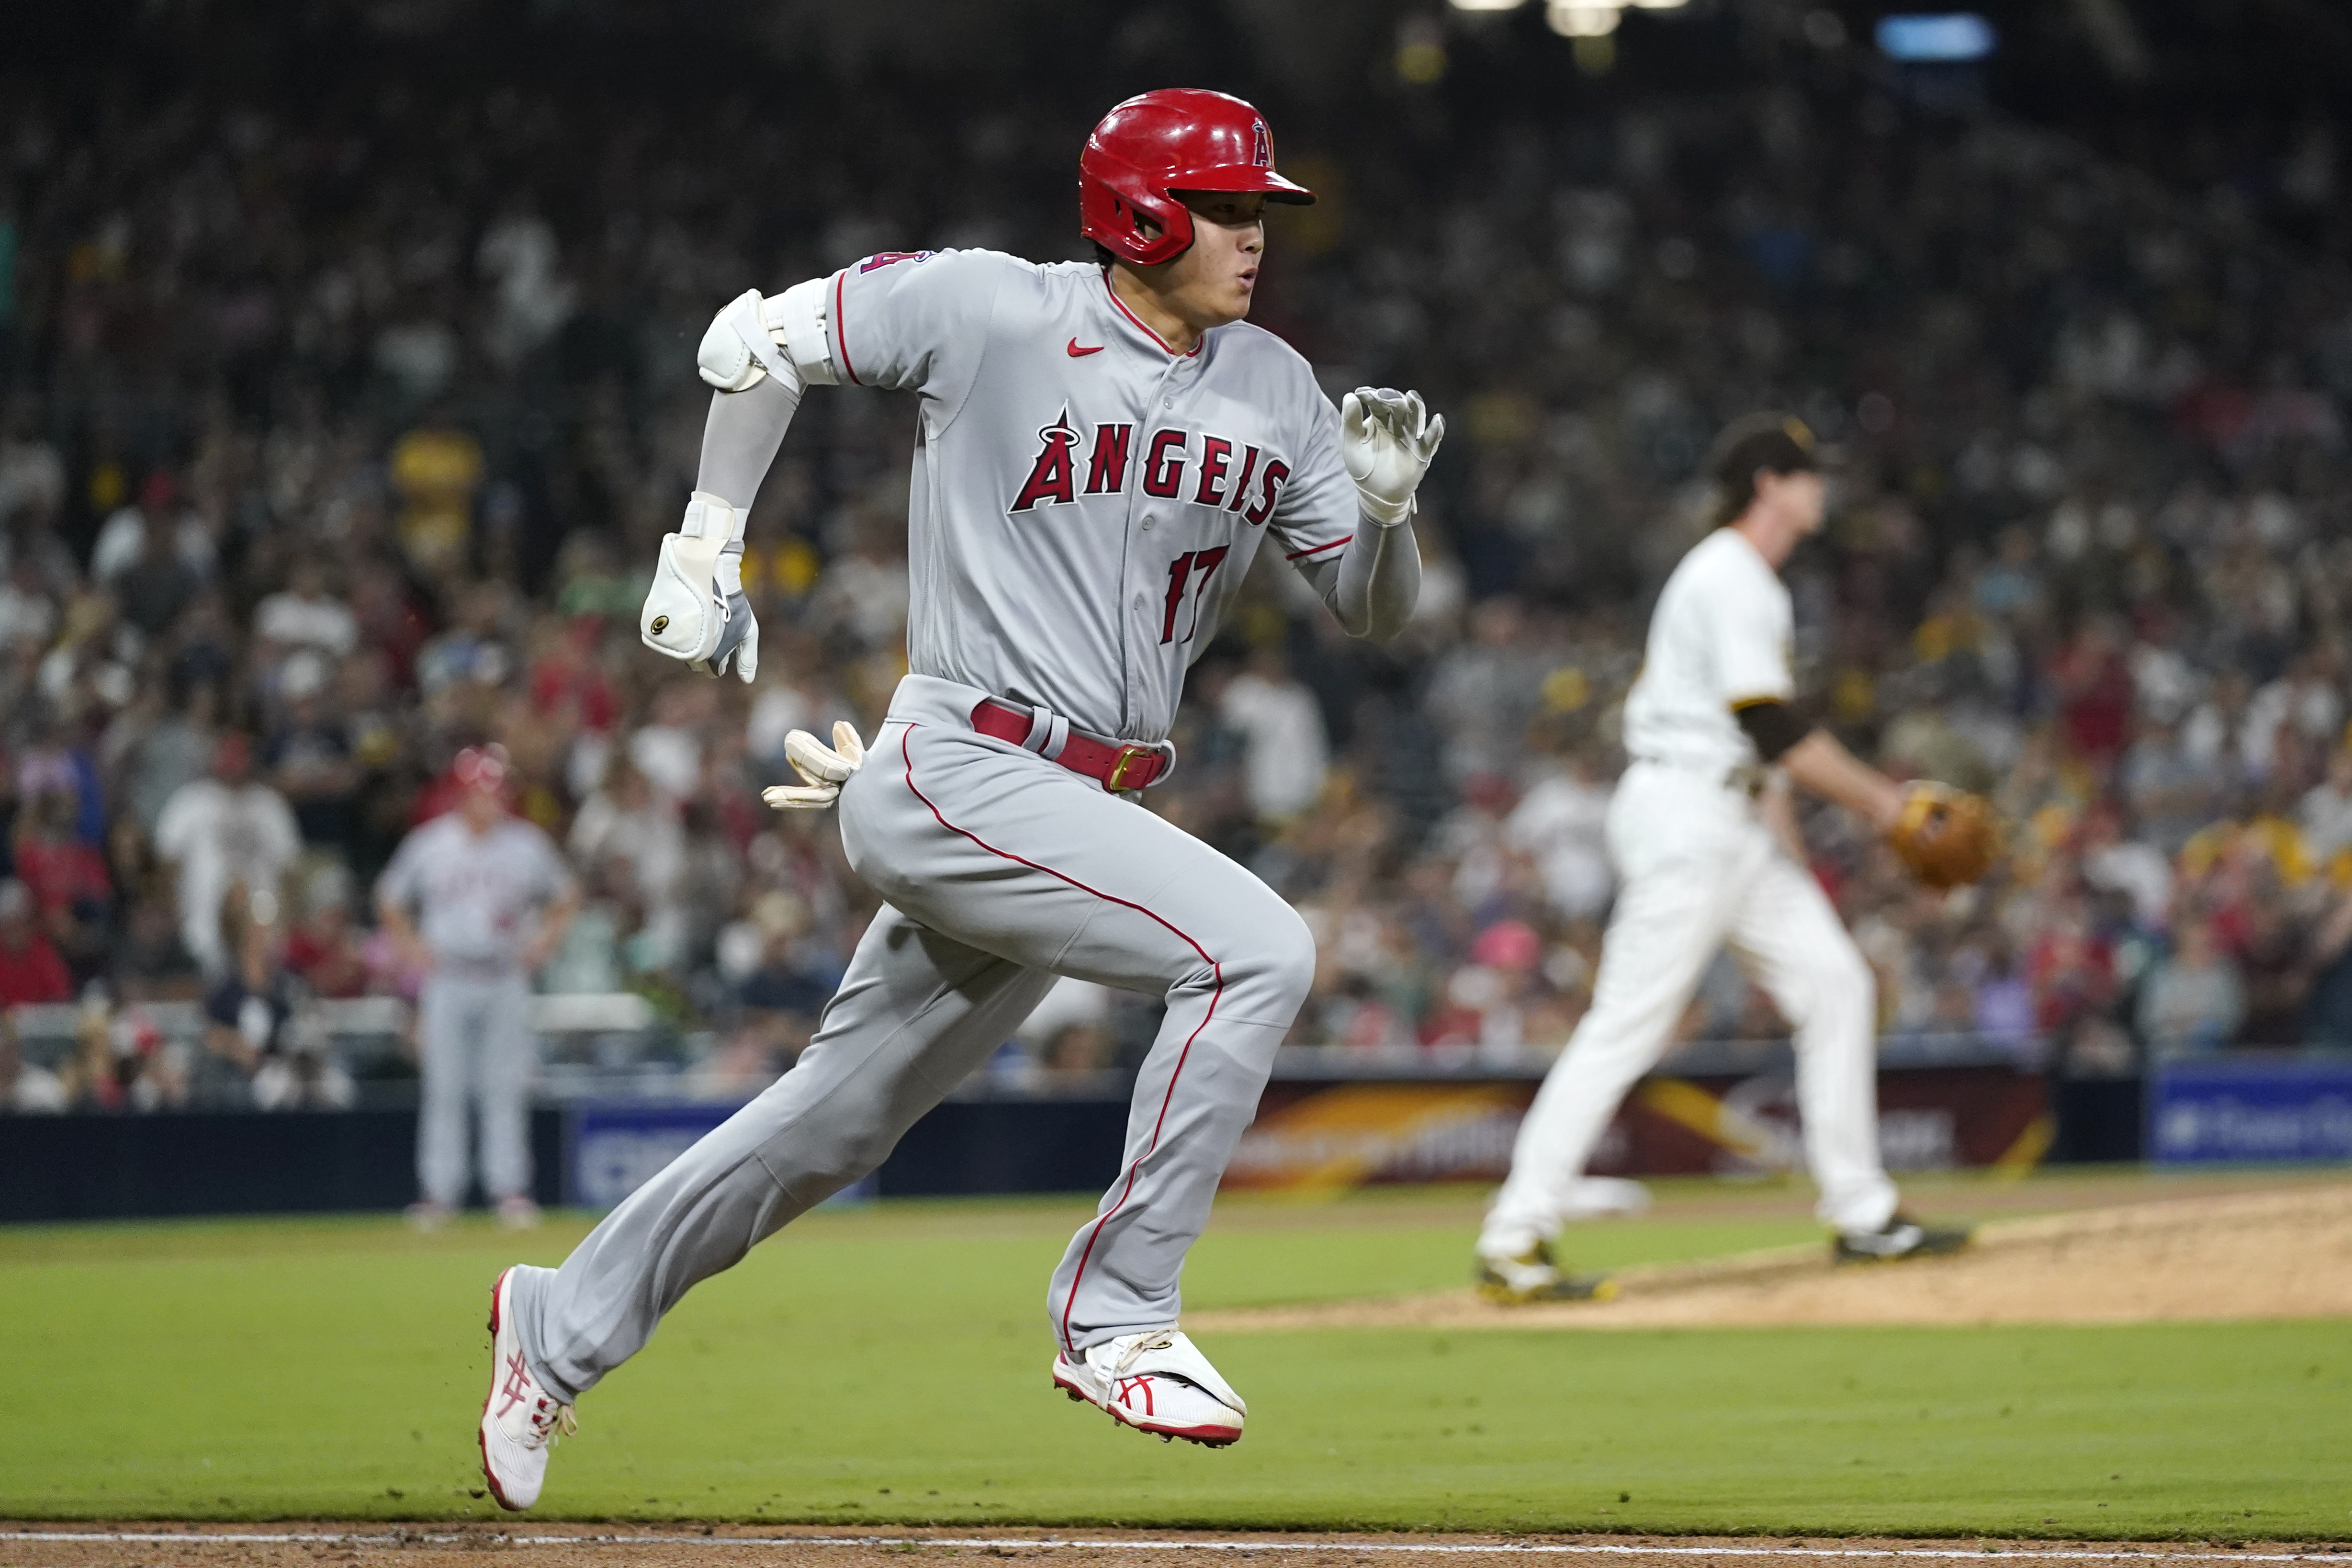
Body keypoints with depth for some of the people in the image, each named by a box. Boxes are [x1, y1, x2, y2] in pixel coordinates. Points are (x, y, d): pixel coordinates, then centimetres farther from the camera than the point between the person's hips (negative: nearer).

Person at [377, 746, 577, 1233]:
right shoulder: (428, 845, 0)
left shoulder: (527, 844, 3)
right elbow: (389, 901, 12)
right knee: (444, 1088, -1)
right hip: (447, 982, -1)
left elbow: (564, 897, 16)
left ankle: (510, 1191, 2)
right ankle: (439, 1191, 2)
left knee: (505, 1089, -1)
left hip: (506, 979, 1)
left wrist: (542, 941, 3)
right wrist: (412, 949, 1)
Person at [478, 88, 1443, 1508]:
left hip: (1088, 807, 7)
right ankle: (1116, 1315, -15)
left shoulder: (1273, 390, 7)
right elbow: (757, 341, 4)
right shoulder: (991, 312, -9)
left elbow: (1378, 614, 7)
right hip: (956, 778, -7)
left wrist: (1387, 508, -13)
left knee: (840, 1118, 14)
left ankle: (566, 1324, 30)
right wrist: (704, 552, 5)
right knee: (1259, 949, -23)